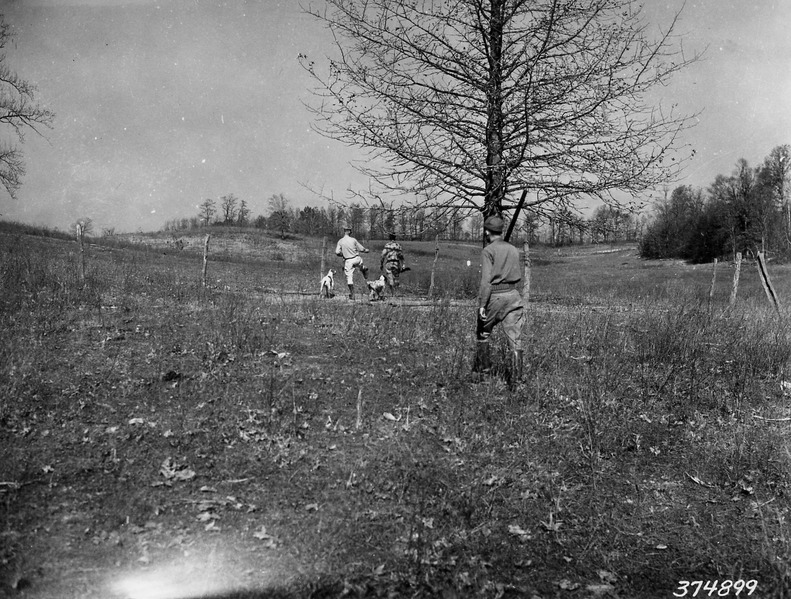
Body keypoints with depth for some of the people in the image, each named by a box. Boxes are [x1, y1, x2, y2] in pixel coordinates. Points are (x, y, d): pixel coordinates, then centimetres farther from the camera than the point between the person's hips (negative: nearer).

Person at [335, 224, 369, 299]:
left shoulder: (340, 241, -5)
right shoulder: (353, 240, -7)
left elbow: (337, 252, -9)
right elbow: (361, 249, -2)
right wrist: (366, 250, 19)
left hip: (347, 261, 1)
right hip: (356, 259, -1)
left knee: (349, 277, 5)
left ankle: (352, 295, 7)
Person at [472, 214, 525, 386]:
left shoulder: (488, 251, -8)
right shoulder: (514, 250, 11)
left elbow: (486, 280, -17)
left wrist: (482, 304, -17)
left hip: (494, 296, -4)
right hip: (514, 295, 5)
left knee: (482, 333, 16)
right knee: (515, 336, 2)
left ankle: (482, 368, 25)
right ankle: (515, 375, 0)